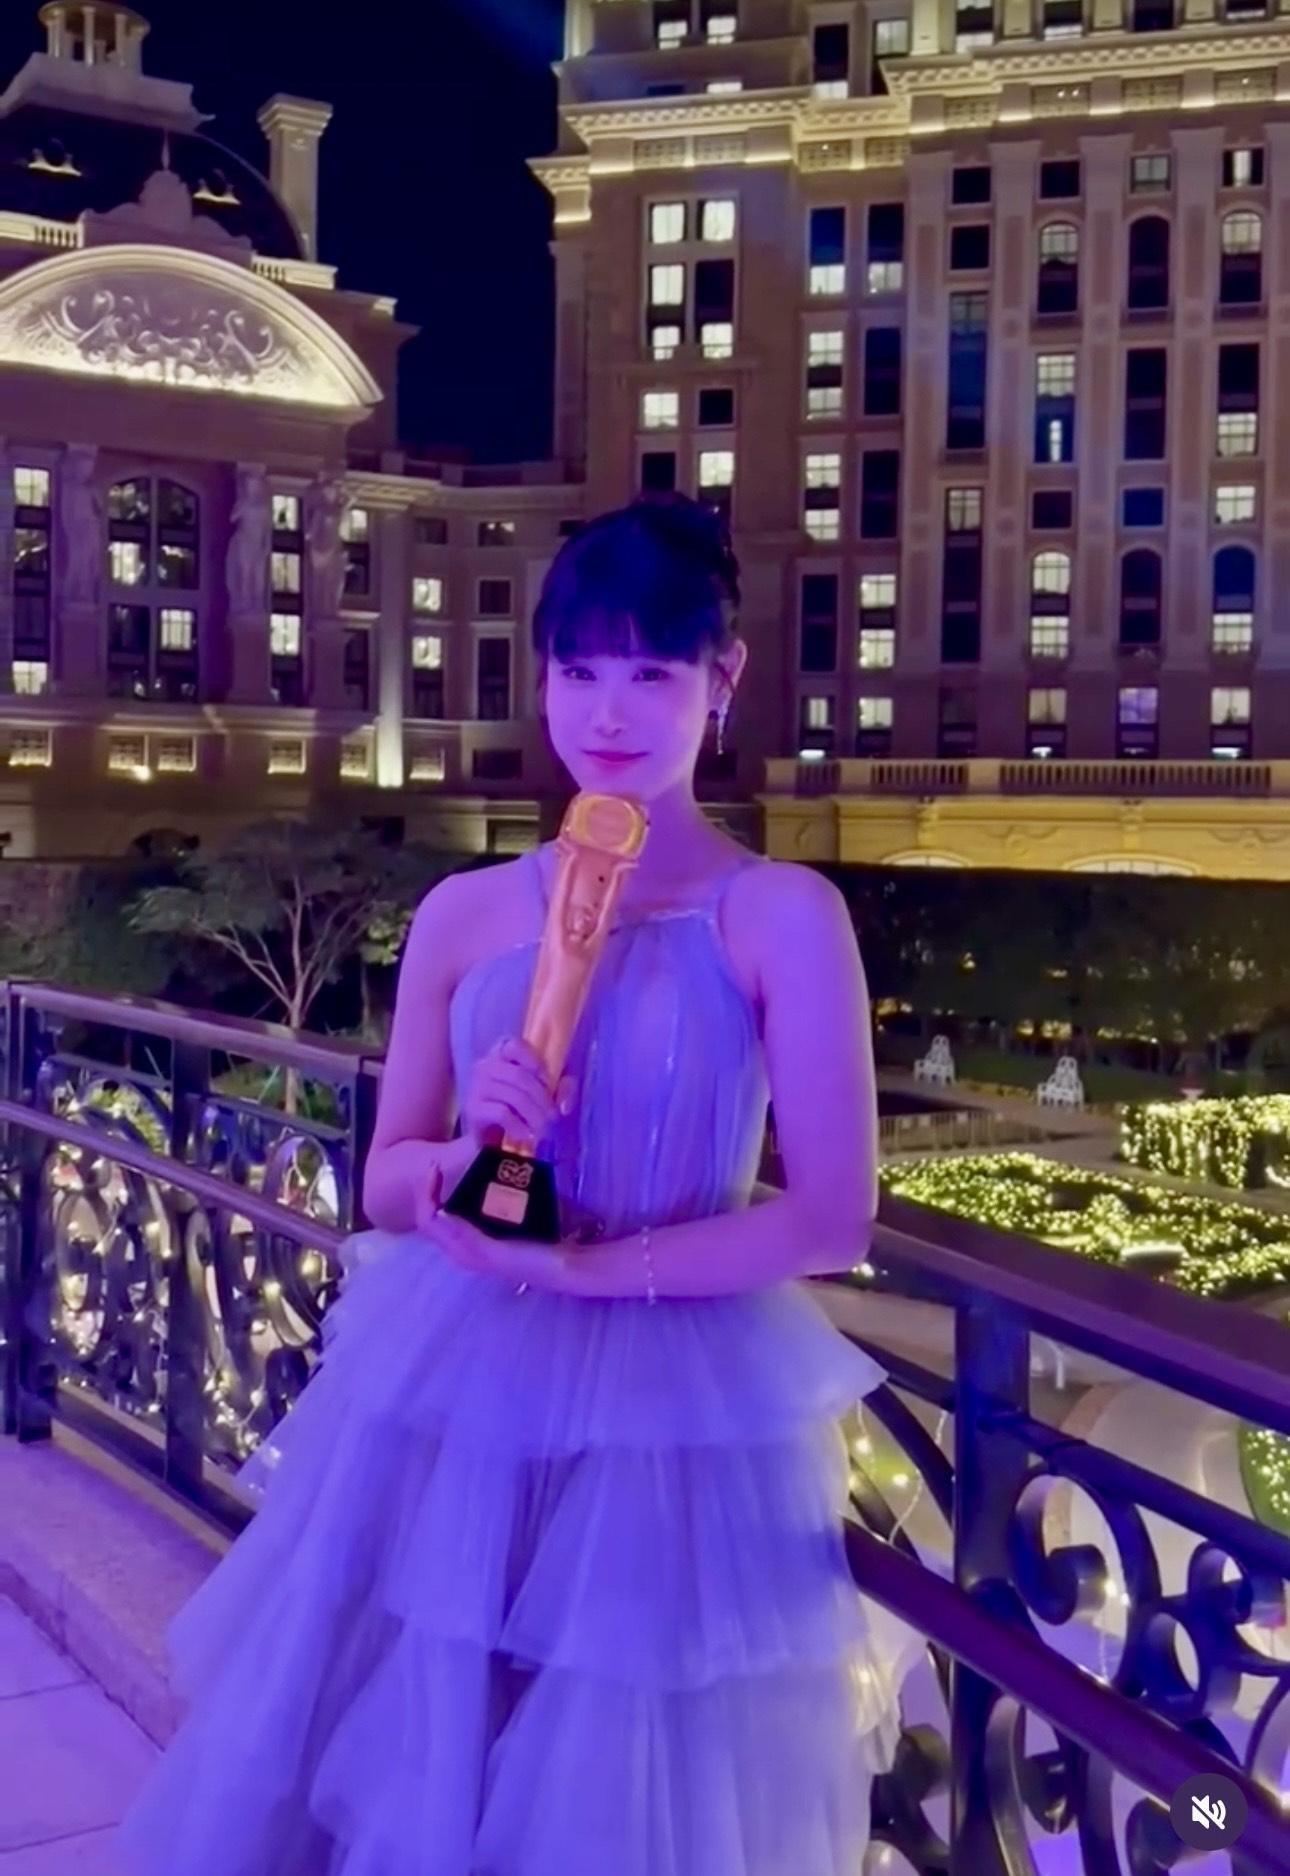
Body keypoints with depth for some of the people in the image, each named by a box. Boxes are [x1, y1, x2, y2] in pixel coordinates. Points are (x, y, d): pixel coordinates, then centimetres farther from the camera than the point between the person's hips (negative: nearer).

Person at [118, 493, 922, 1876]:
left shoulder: (785, 917, -8)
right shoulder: (464, 914, 2)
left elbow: (831, 1220, -11)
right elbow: (387, 1187, 7)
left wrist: (583, 1264, -16)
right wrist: (466, 1153, -15)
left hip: (674, 1419, -3)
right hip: (445, 1403, 4)